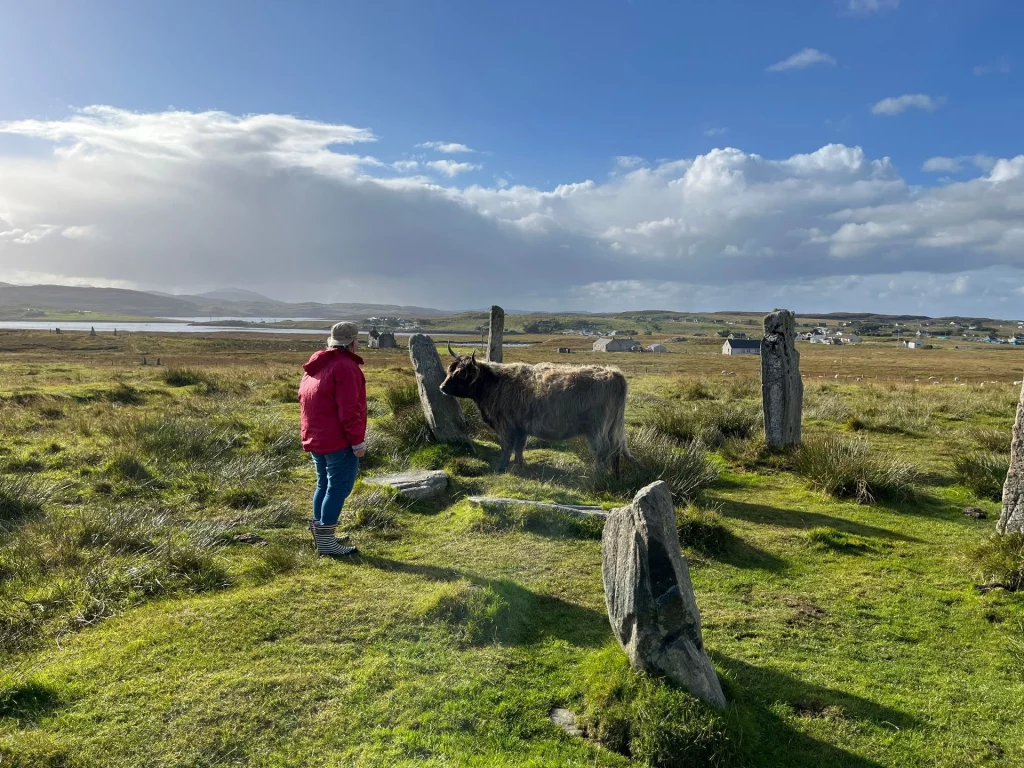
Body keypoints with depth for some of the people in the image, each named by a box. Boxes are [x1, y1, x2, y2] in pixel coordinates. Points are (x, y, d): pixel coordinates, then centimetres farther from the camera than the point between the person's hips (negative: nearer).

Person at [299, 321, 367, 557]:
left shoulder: (316, 366, 13)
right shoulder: (345, 366, -16)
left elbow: (304, 397, 19)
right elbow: (349, 409, -21)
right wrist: (358, 441, -16)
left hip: (315, 438, 10)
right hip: (339, 440, -9)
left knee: (324, 484, 19)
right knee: (339, 487, -3)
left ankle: (320, 534, 28)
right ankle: (326, 542, -1)